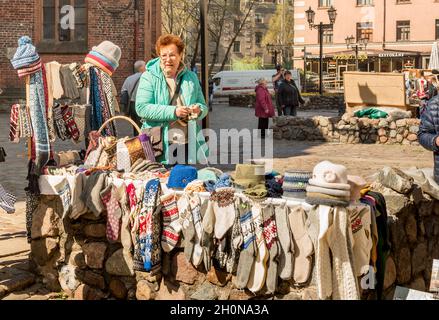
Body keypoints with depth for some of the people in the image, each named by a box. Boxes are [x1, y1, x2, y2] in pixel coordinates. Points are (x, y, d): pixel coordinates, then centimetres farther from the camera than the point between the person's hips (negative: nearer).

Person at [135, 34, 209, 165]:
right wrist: (173, 112, -18)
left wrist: (198, 110, -7)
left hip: (189, 144, 4)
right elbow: (142, 108, -10)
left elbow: (204, 106, 19)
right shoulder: (149, 77, 1)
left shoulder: (191, 77, 13)